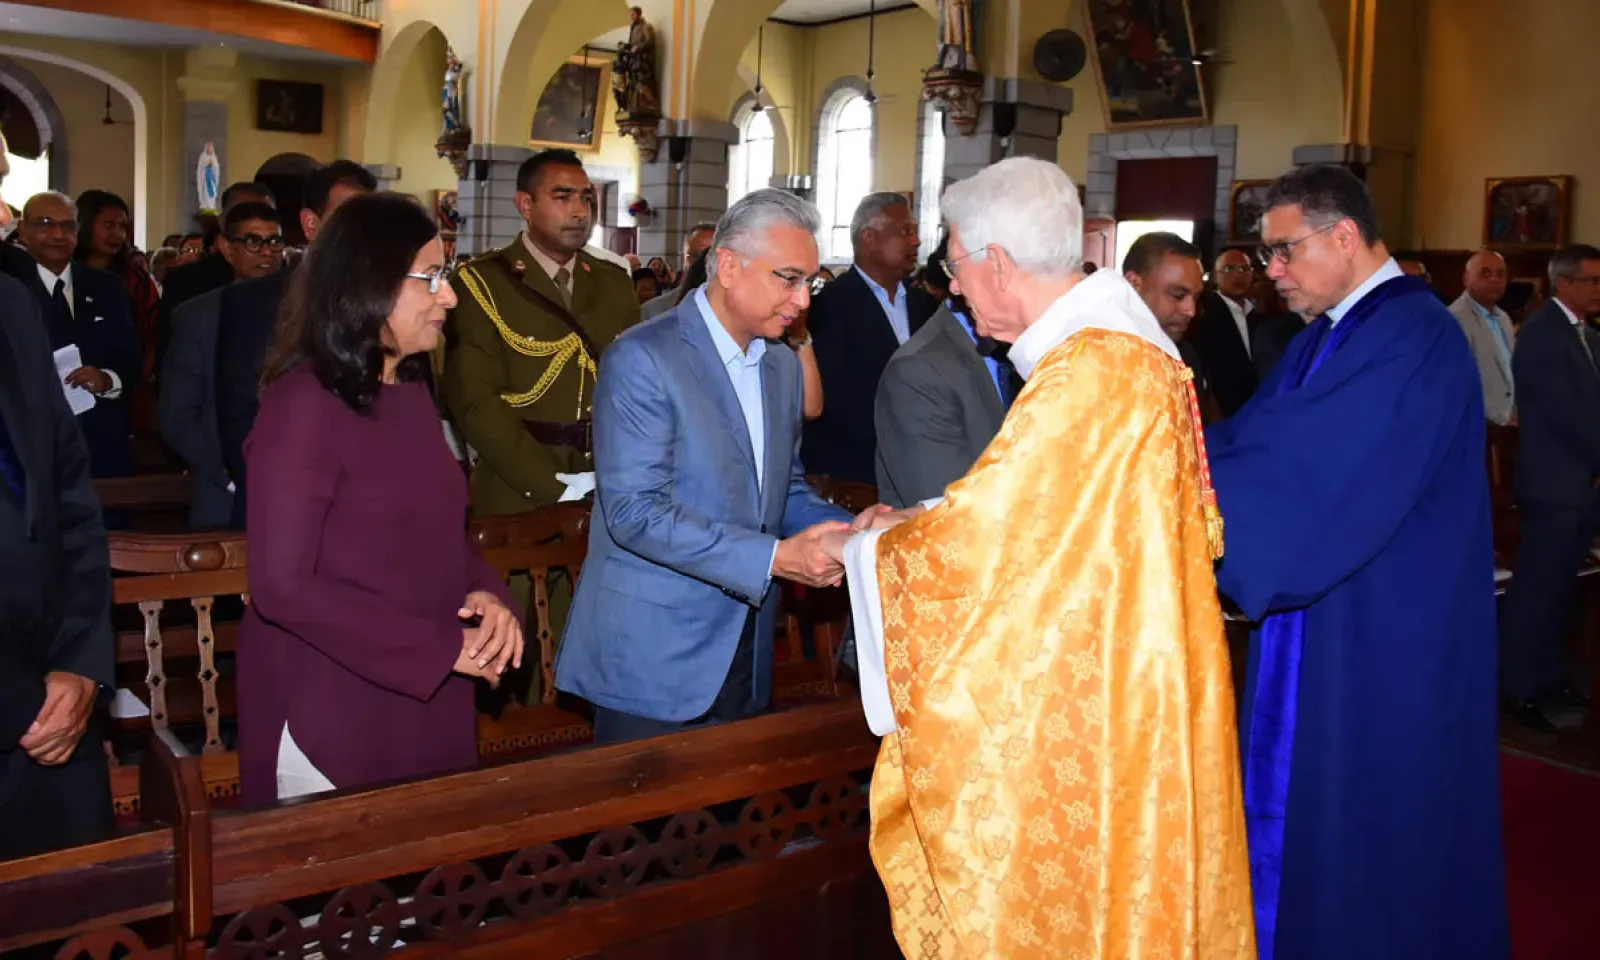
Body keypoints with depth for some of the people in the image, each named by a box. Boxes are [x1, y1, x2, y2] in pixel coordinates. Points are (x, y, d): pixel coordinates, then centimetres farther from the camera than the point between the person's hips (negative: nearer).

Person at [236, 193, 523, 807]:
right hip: (331, 710, -7)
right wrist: (441, 648, -19)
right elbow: (282, 586, -22)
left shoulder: (412, 394, 9)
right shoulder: (303, 404, -17)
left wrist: (486, 593, -7)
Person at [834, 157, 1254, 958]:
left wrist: (863, 548, -1)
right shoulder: (1123, 339, 7)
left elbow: (967, 536, -20)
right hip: (1117, 688, 9)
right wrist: (921, 524, 11)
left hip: (1084, 707, -9)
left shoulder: (1085, 373, -23)